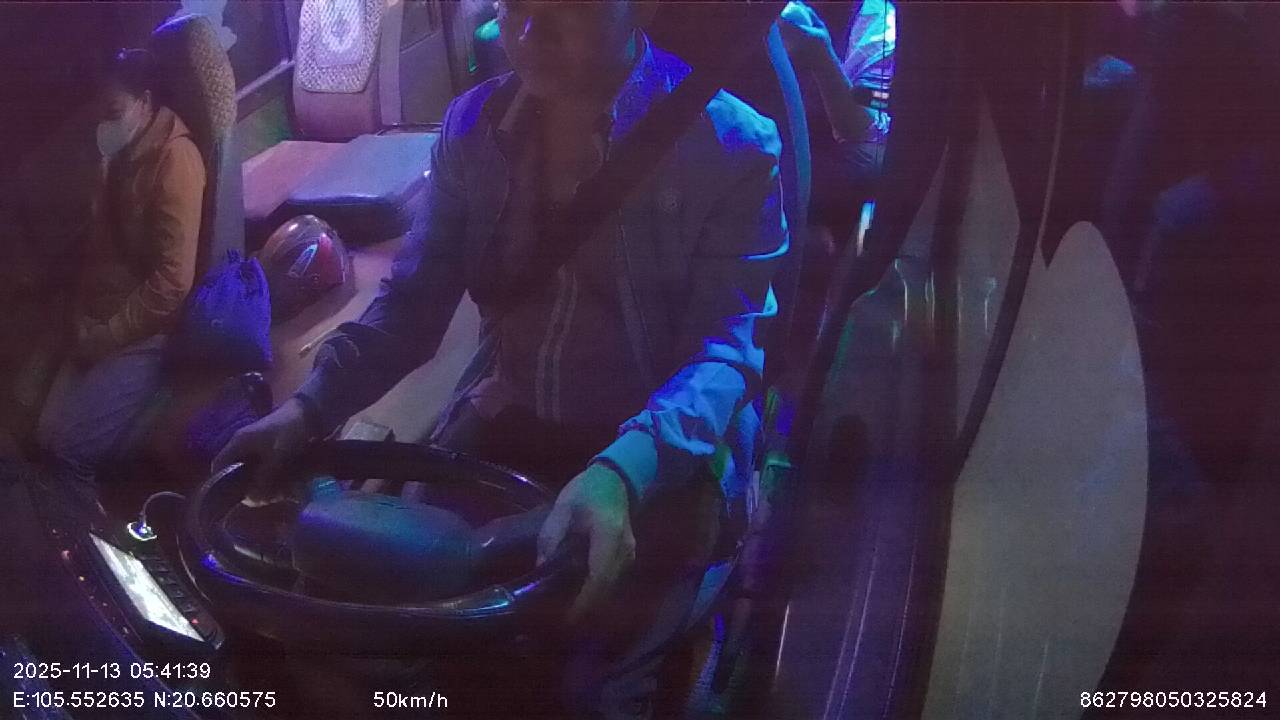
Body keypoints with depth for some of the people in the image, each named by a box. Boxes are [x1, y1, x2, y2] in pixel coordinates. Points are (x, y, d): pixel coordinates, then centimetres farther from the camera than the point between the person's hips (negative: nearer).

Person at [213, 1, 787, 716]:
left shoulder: (732, 145, -17)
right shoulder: (474, 125, -1)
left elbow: (729, 343, -23)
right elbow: (416, 296, 3)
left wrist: (625, 472, -41)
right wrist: (311, 407, -13)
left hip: (673, 446, -4)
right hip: (510, 416, 5)